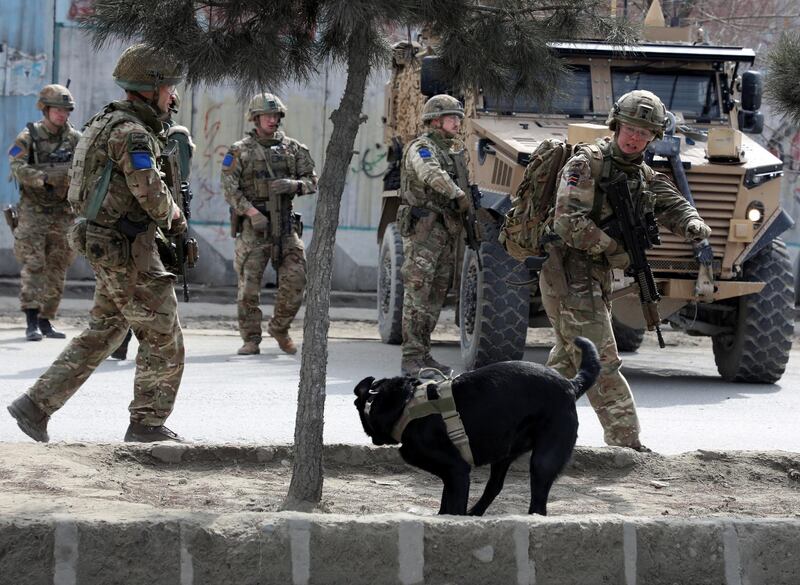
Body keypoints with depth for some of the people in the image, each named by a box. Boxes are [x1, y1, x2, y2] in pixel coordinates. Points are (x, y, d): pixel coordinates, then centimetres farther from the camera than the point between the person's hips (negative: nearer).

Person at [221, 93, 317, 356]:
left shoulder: (293, 149, 11)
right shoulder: (240, 151, 1)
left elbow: (312, 181, 10)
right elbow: (229, 187, -7)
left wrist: (293, 185, -12)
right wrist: (251, 211, -19)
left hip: (285, 224, 3)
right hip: (252, 225, -3)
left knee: (295, 278, -4)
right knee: (248, 284, -4)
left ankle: (280, 328, 16)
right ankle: (251, 339, 4)